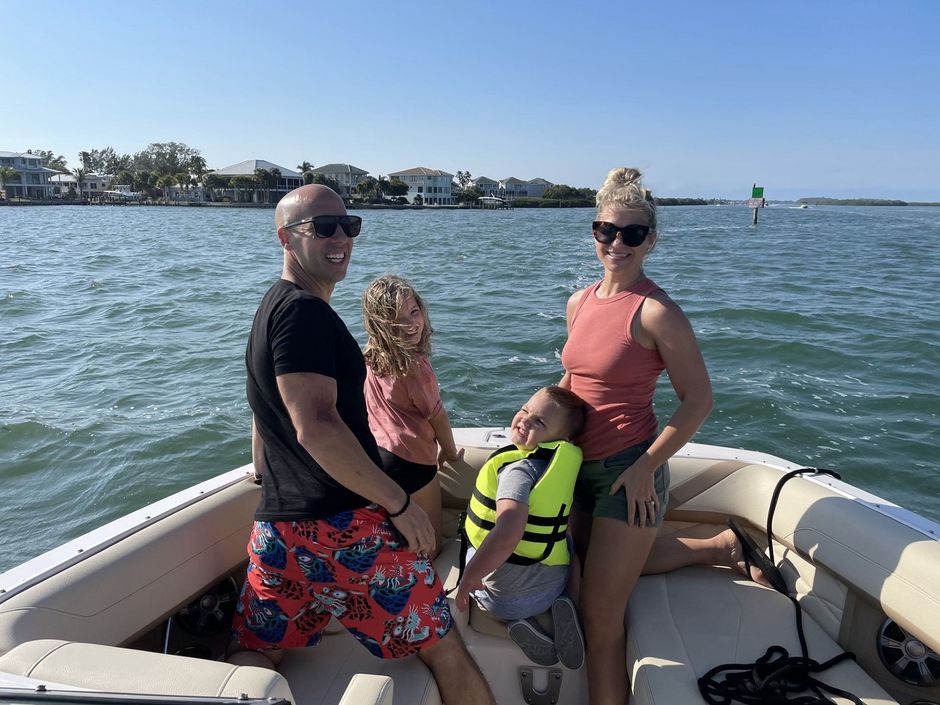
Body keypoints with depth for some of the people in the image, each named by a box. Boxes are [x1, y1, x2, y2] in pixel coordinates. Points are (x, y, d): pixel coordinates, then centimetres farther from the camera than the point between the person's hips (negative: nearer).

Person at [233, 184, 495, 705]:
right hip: (344, 525, -9)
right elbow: (316, 427, -25)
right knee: (444, 651, 6)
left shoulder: (270, 310, 18)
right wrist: (400, 502, -18)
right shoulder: (304, 312, -14)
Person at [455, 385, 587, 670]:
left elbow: (507, 534, -41)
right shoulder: (563, 462, -6)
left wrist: (468, 579, -29)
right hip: (552, 589, 5)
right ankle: (563, 609, 5)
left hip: (502, 598, -4)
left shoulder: (519, 468, -27)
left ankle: (522, 624, 4)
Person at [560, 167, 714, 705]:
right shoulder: (579, 302, 5)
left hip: (629, 473, -8)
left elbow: (699, 399, -14)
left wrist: (646, 467, -16)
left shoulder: (656, 311, -17)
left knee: (601, 614, 3)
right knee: (598, 582, 26)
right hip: (582, 466, 8)